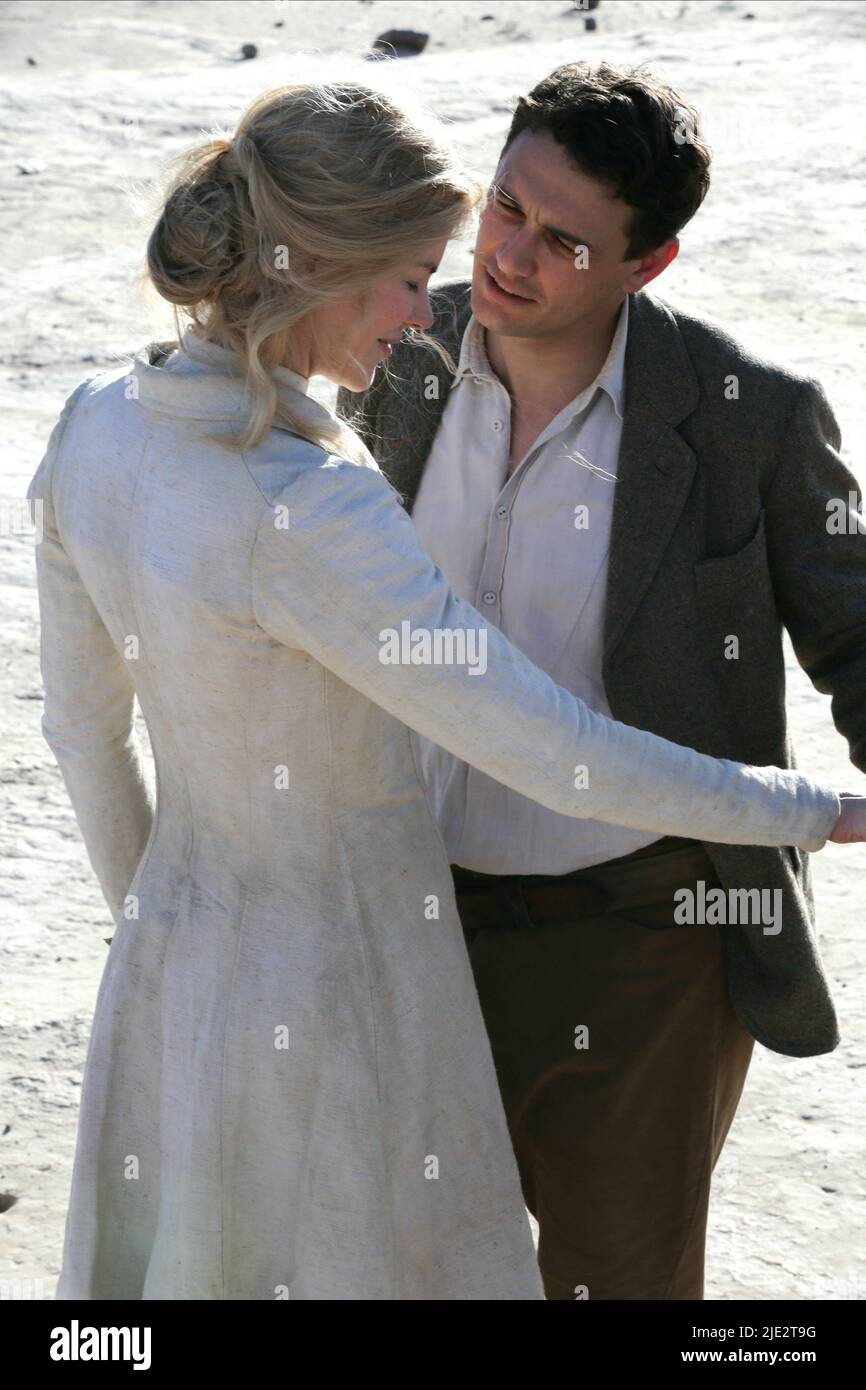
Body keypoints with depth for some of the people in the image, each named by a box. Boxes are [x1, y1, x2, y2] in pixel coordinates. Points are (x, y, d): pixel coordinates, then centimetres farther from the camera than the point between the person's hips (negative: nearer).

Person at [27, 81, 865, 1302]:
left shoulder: (98, 424, -9)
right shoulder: (303, 515, -34)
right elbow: (560, 759, -30)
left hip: (186, 952, 7)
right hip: (343, 999, -7)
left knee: (191, 1266, 26)